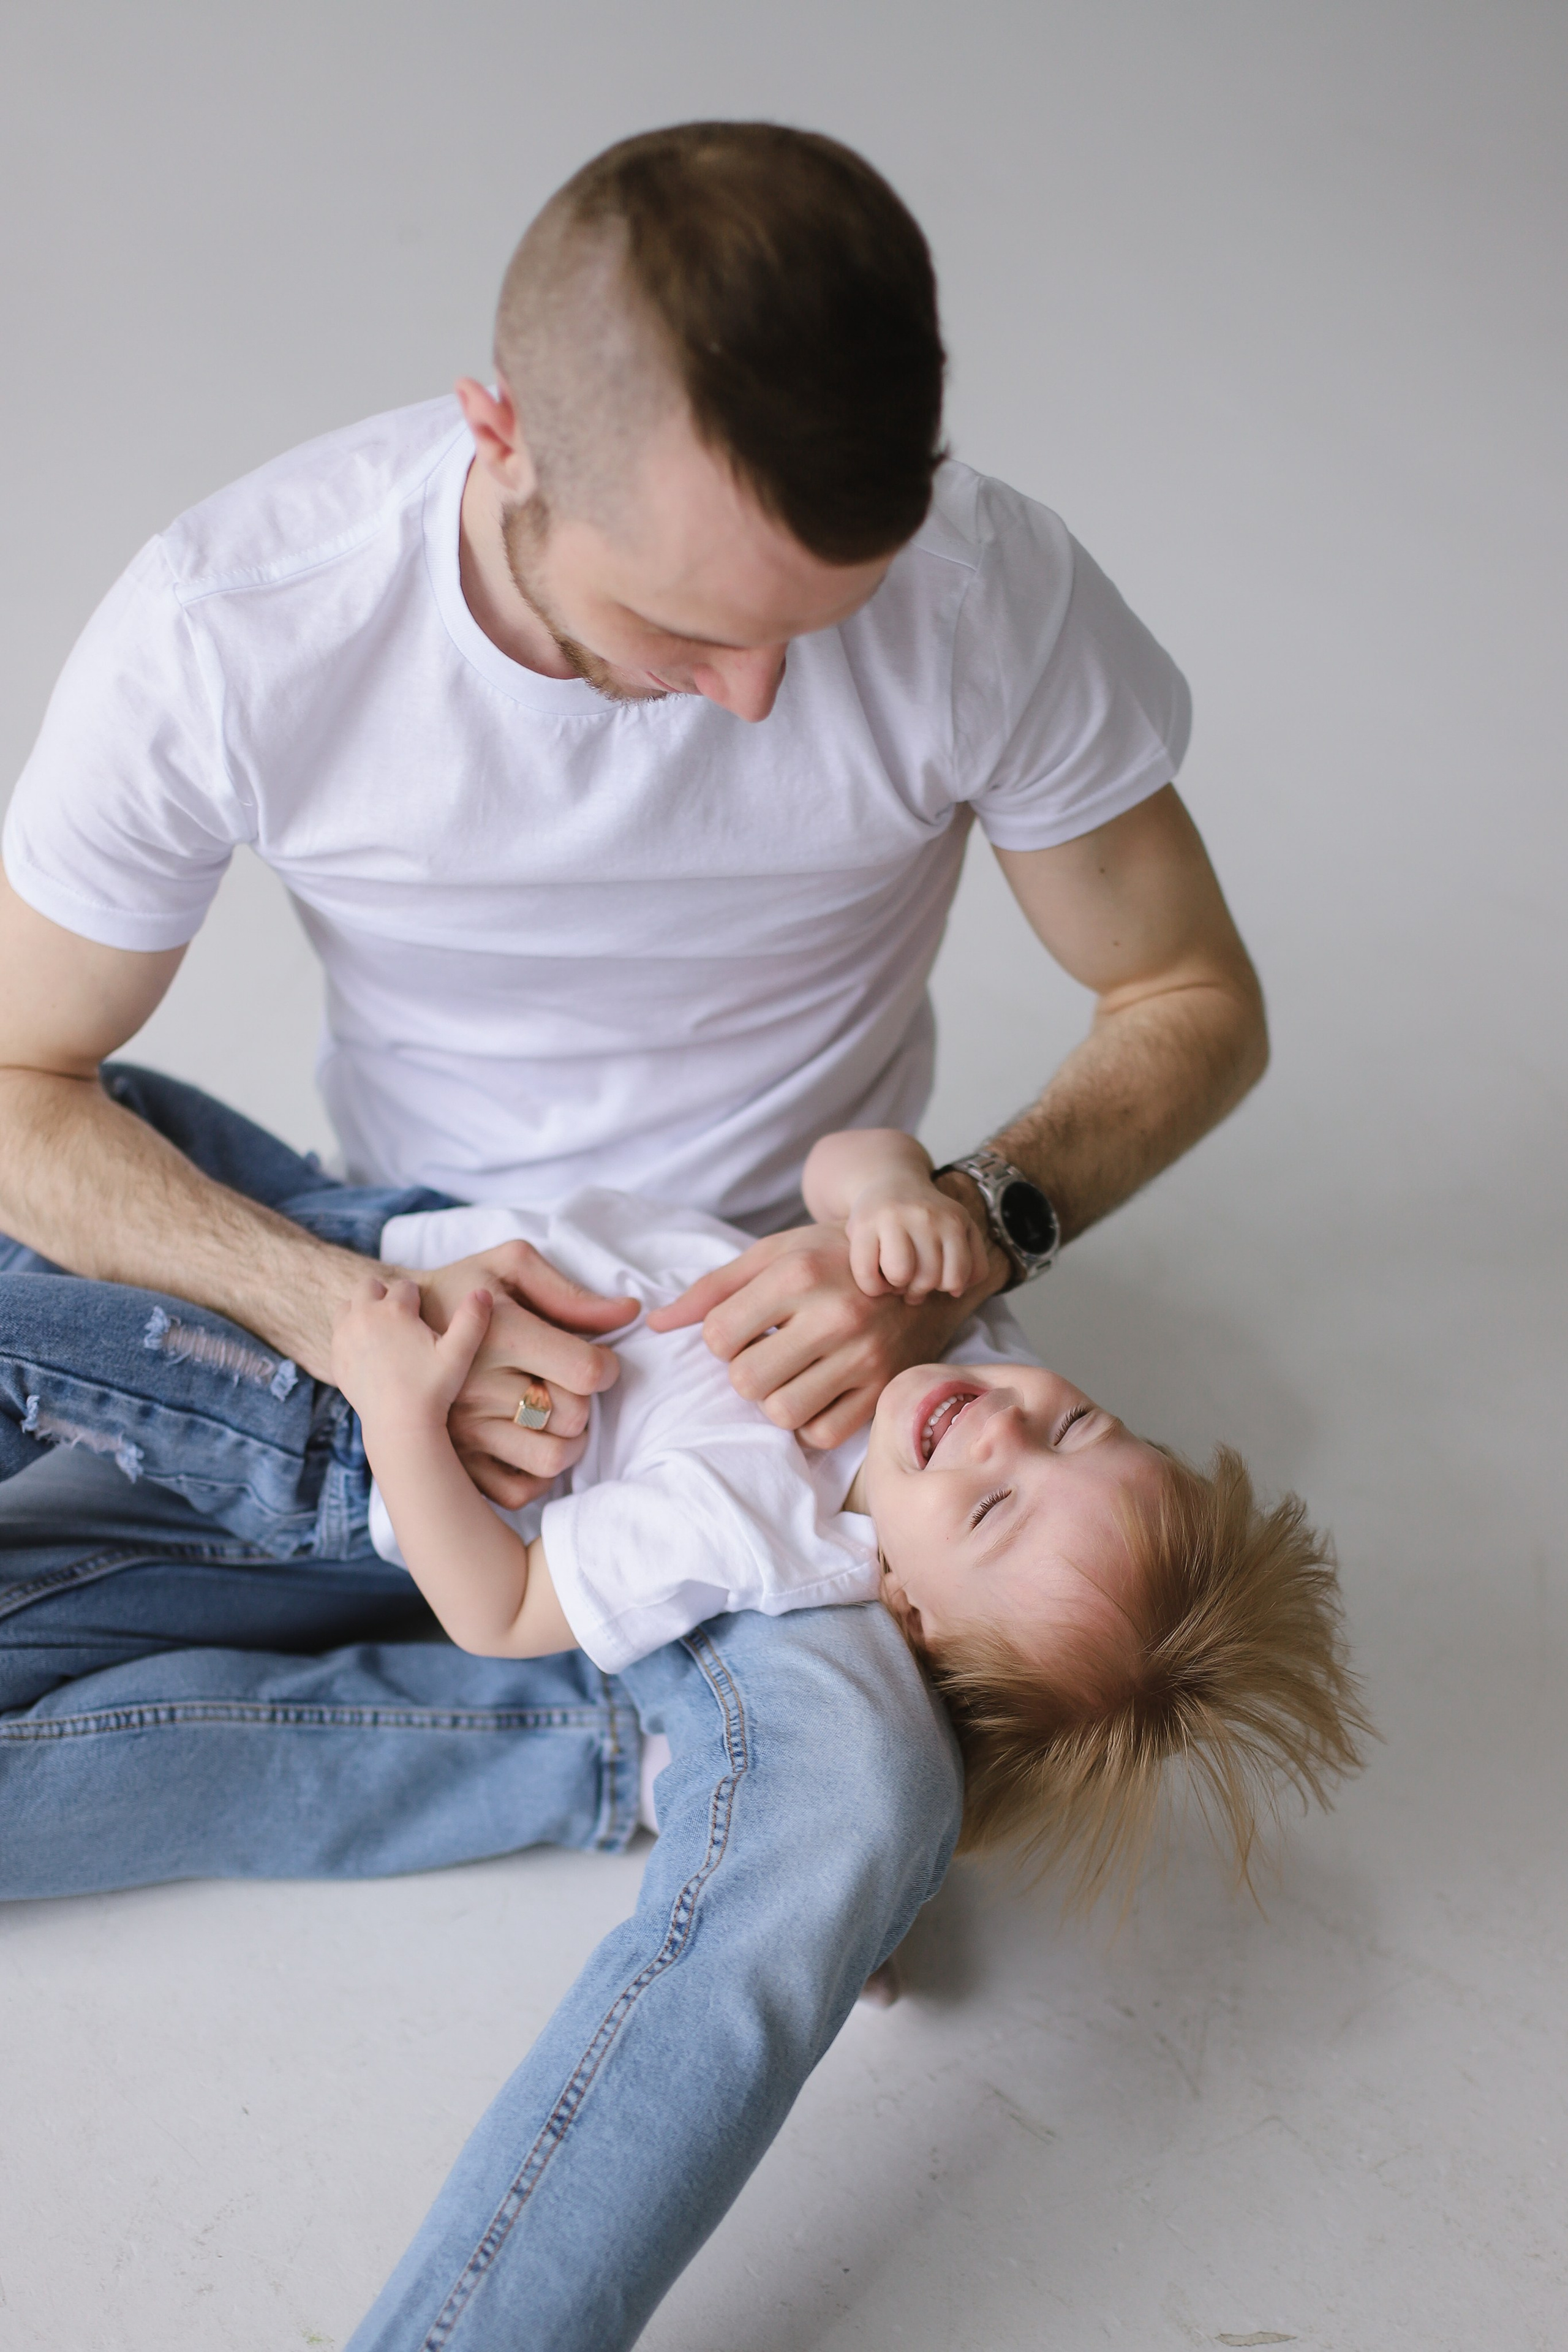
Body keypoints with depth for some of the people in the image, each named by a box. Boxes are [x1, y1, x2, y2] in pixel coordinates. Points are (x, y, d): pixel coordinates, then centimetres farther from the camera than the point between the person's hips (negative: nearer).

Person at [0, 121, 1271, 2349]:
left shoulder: (993, 597, -21)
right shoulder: (231, 623, -22)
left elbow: (1195, 1002, -5)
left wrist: (972, 1227, -24)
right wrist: (349, 1308, -26)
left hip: (795, 1331, -1)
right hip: (397, 1301, 2)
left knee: (855, 1806, -33)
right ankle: (656, 1741, -12)